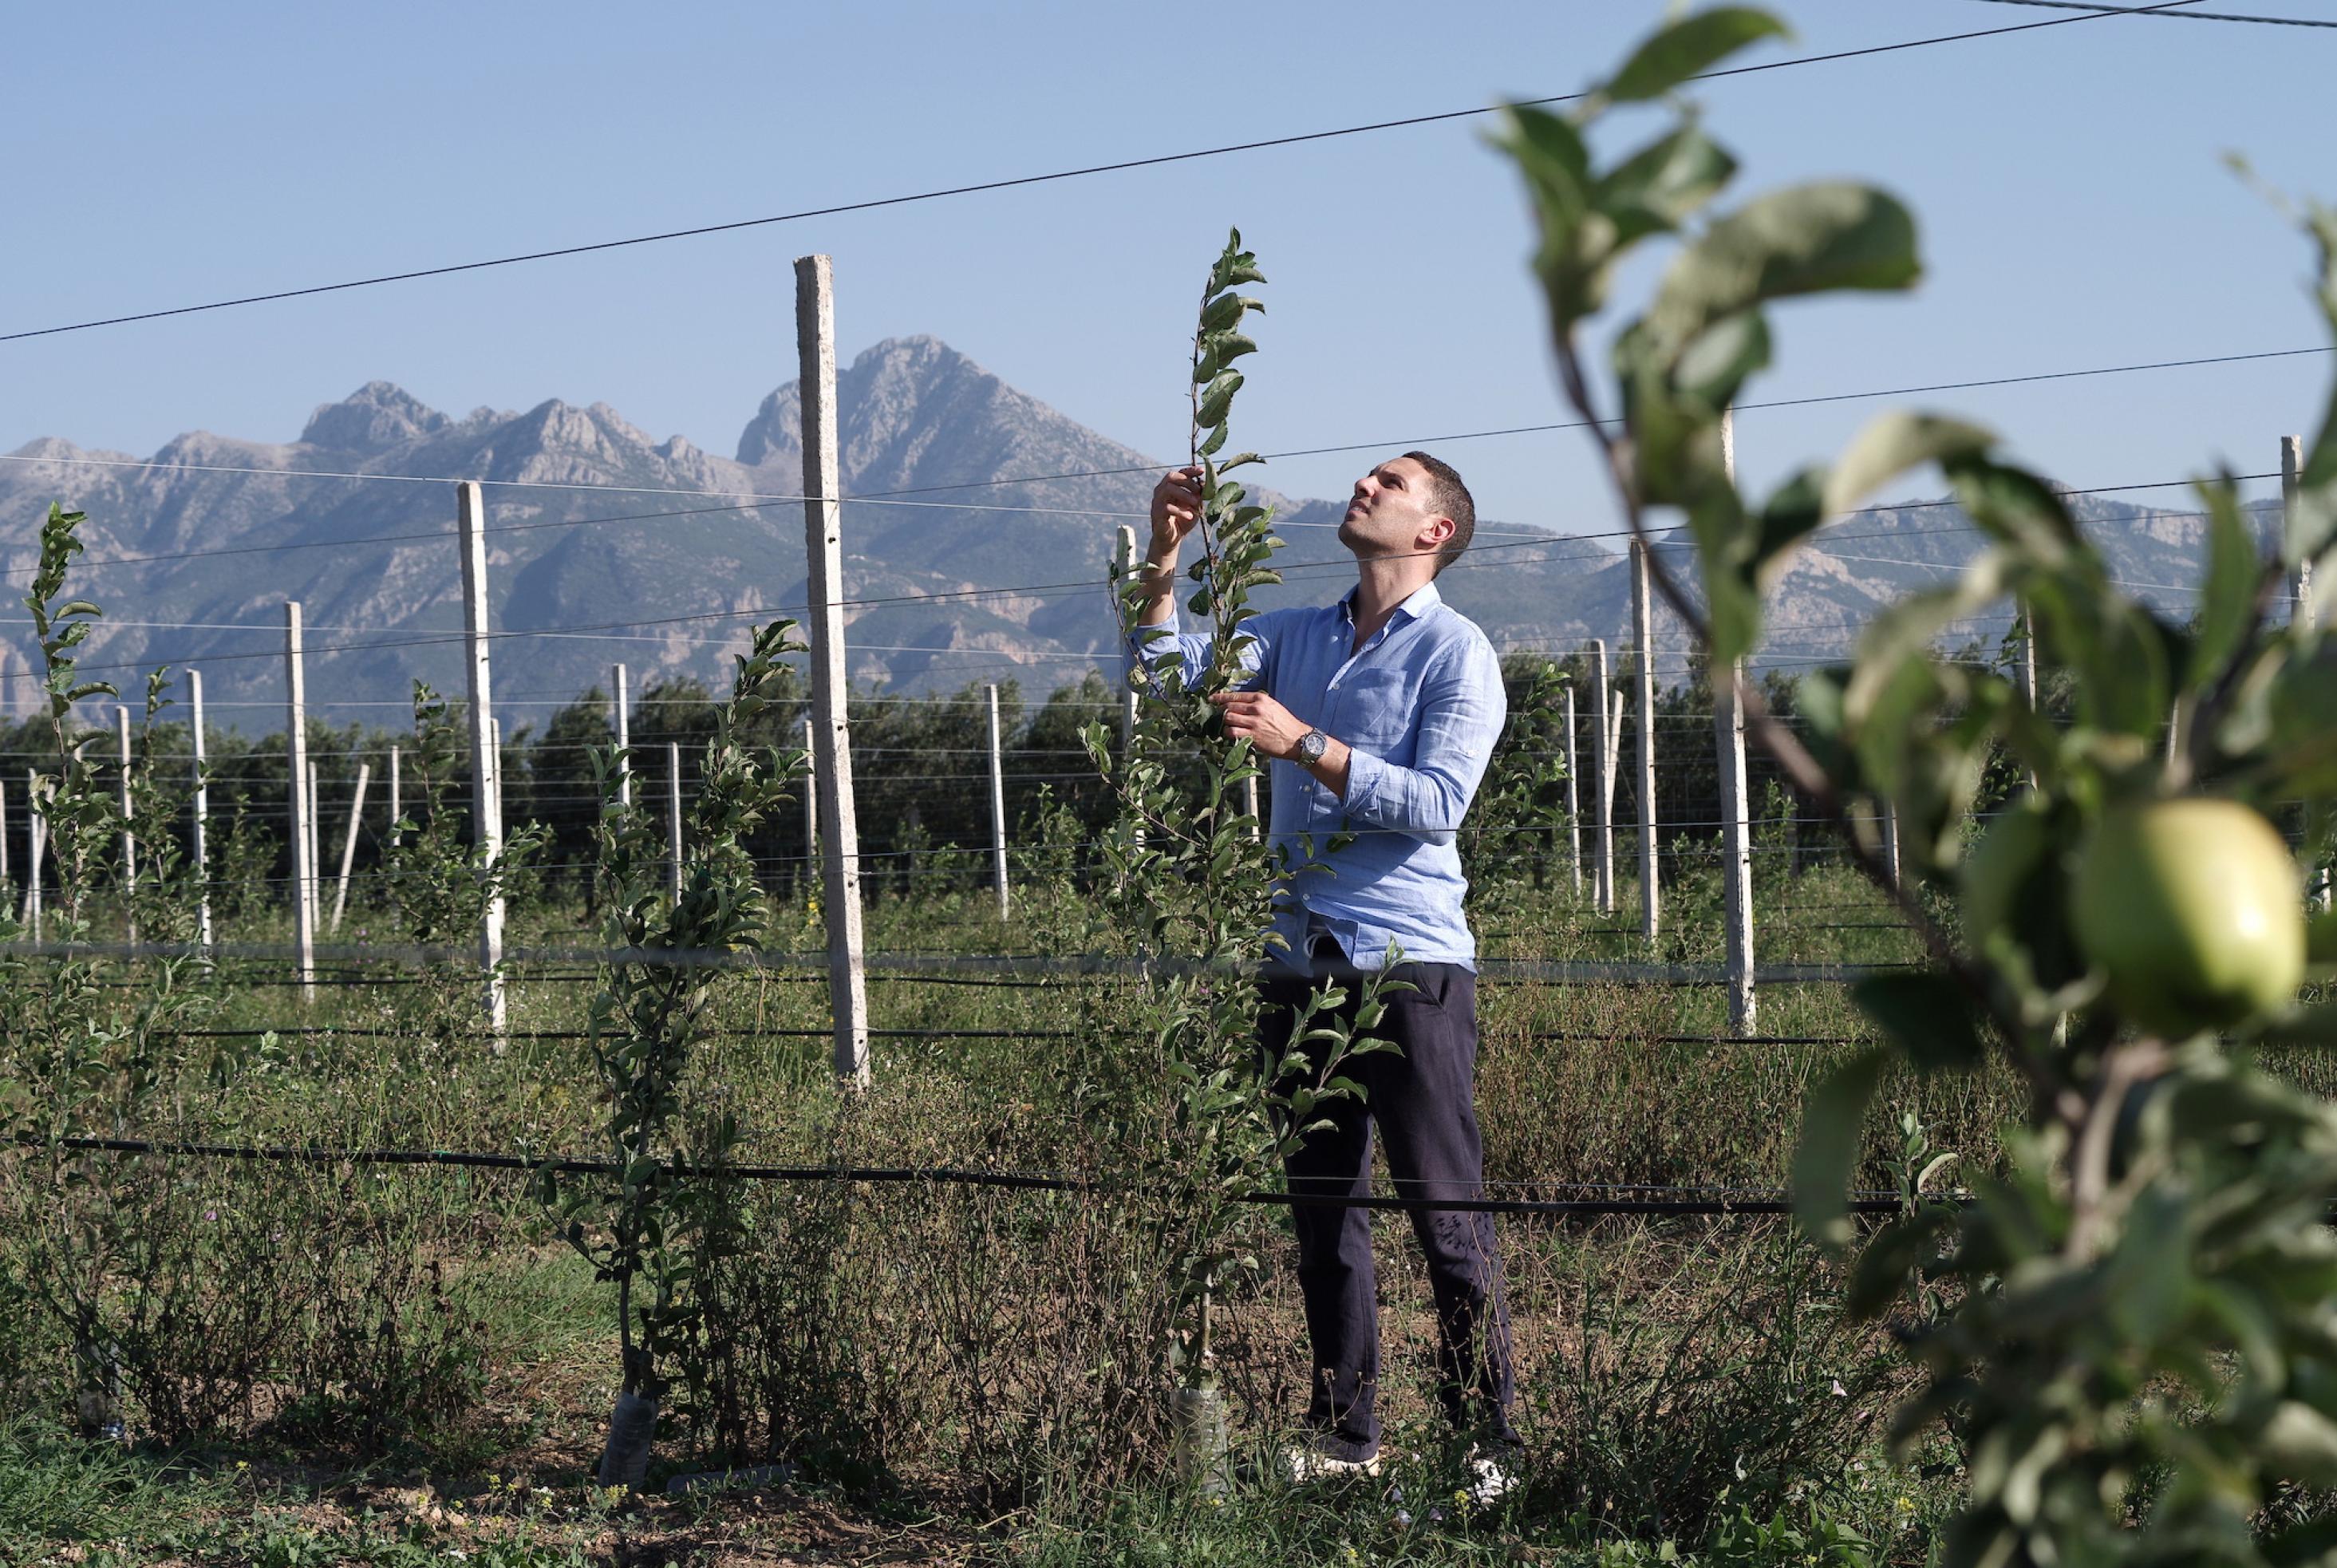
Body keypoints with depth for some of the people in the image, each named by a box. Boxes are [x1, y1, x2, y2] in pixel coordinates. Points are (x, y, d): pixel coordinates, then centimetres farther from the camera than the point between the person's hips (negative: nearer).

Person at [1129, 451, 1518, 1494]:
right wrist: (1165, 557, -5)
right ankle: (1343, 1435, 18)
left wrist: (1303, 745, -19)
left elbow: (1436, 801, -13)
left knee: (1447, 1213, -5)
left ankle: (1486, 1447, -2)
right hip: (1299, 962, 6)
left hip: (1408, 962, -6)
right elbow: (1172, 664, 8)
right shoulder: (1297, 636, 16)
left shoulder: (1456, 653, -2)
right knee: (1320, 1209, 10)